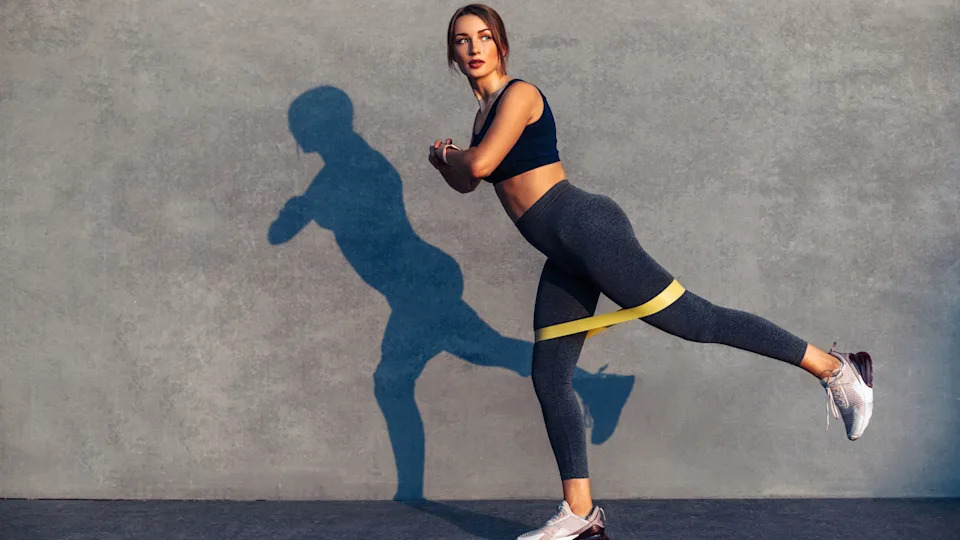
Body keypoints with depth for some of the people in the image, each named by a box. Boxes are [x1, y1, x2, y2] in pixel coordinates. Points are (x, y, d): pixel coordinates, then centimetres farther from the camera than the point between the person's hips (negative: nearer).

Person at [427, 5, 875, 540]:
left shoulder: (519, 94, -6)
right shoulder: (485, 110, 19)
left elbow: (480, 163, -19)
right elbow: (465, 181, 29)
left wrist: (447, 154, 1)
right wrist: (445, 161, 9)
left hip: (587, 229, -9)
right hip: (565, 258, 9)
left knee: (693, 319, -9)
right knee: (549, 380, 7)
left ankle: (837, 370, 2)